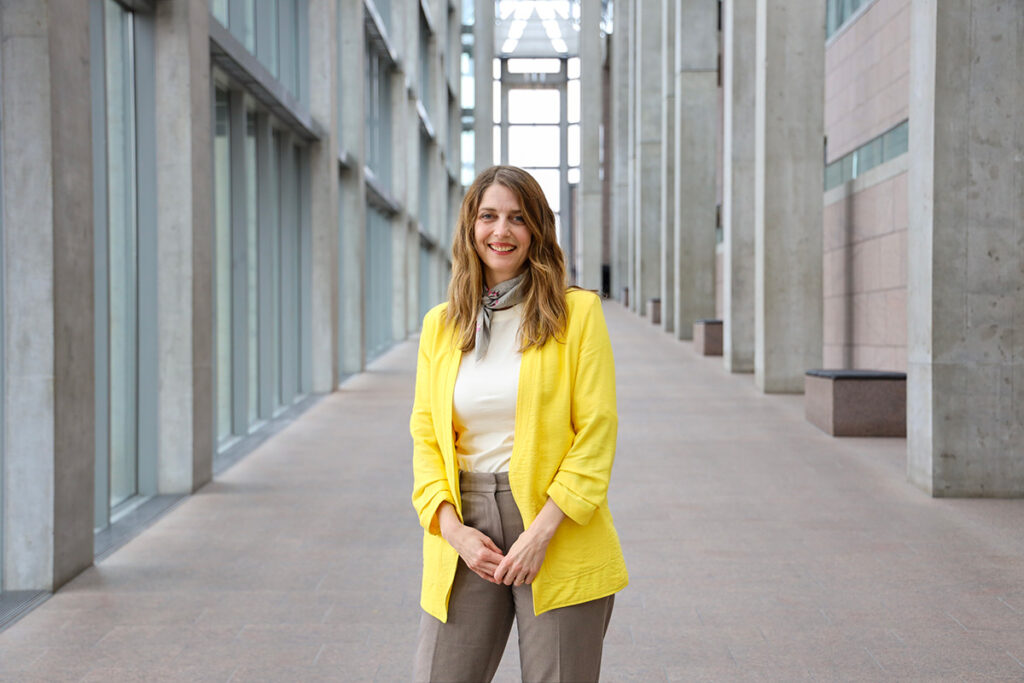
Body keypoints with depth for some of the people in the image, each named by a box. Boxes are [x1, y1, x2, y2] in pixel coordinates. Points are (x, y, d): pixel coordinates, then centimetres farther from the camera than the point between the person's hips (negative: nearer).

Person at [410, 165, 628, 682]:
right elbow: (425, 437, 9)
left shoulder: (578, 312, 0)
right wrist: (451, 526, -6)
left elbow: (596, 432, -5)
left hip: (558, 538, -3)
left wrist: (542, 531, -12)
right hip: (466, 534, 3)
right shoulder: (440, 324, 10)